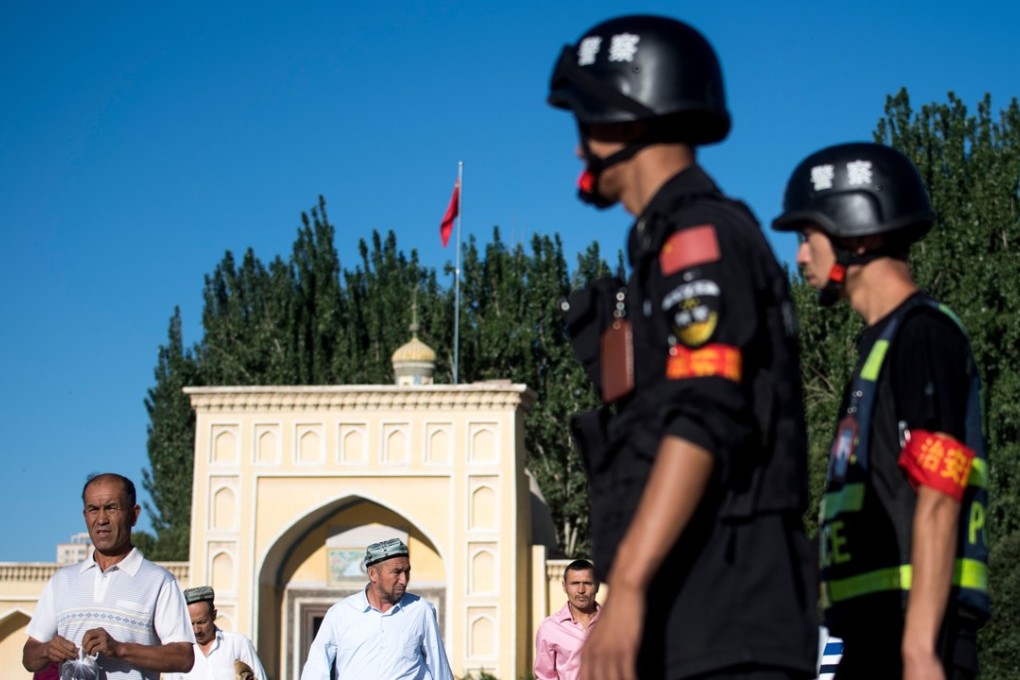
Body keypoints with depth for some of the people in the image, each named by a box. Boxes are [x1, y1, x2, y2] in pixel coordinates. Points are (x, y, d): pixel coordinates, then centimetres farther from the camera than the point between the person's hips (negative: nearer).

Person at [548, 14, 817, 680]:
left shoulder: (700, 233, -7)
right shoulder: (672, 248, 23)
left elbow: (702, 421, -20)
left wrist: (626, 588, -27)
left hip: (721, 609, -10)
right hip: (693, 611, 10)